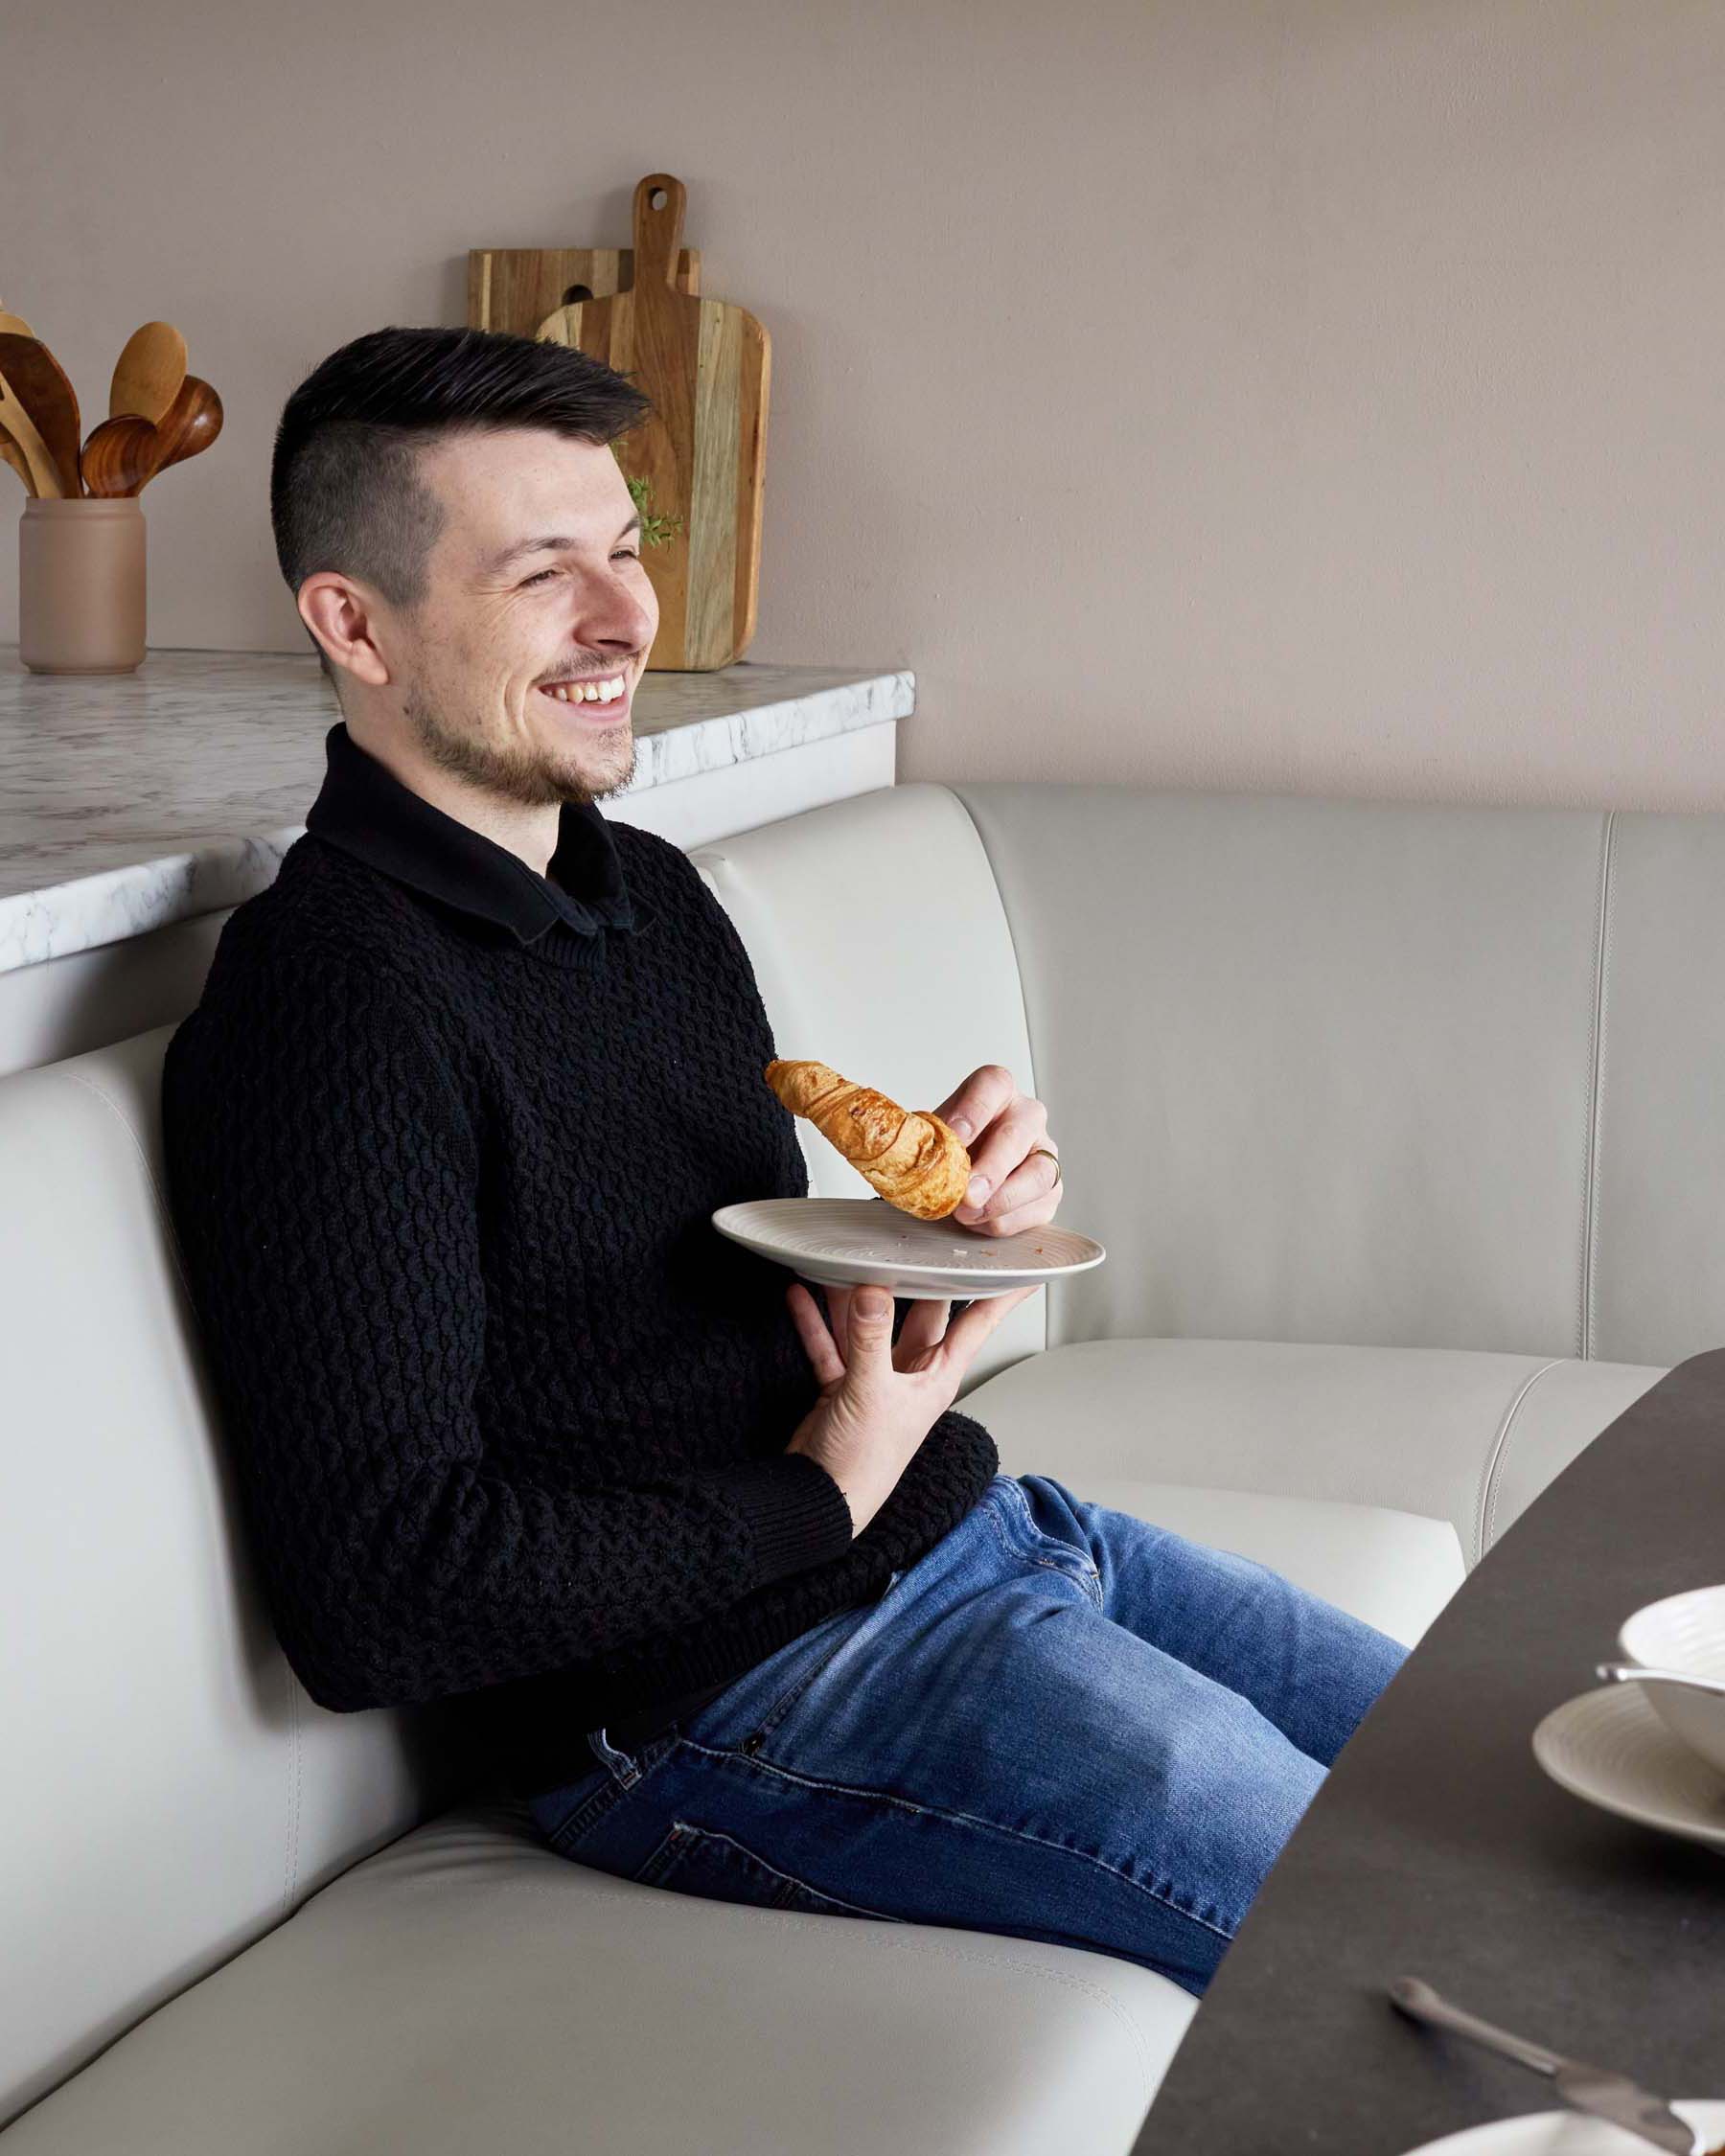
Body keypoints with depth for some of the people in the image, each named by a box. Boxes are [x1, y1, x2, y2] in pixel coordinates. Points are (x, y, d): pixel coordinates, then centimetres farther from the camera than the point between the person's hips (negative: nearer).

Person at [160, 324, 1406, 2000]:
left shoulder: (651, 892, 12)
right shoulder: (334, 1007, -18)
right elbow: (370, 1600, -23)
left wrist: (952, 1210, -4)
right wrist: (825, 1492, -15)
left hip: (976, 1530, 9)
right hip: (726, 1695, -9)